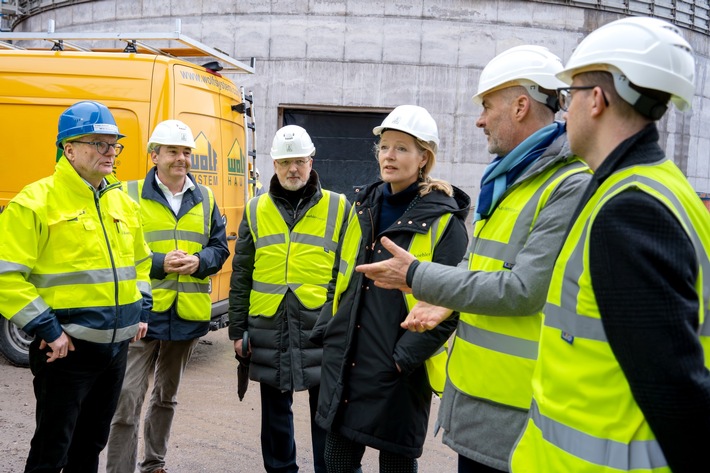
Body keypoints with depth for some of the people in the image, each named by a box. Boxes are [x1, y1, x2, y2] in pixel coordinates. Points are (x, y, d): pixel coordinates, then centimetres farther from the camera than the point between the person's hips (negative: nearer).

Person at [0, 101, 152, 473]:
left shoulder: (123, 203, 11)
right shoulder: (35, 202, -12)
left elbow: (140, 262, 24)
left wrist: (141, 311, 13)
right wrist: (47, 329, -18)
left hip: (116, 347, 7)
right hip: (67, 349, -7)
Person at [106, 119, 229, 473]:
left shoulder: (205, 199, 9)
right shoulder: (129, 195, -3)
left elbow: (220, 248, 10)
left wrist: (198, 261, -11)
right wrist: (159, 263, -19)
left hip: (188, 314, 5)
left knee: (167, 396, 20)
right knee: (127, 401, -9)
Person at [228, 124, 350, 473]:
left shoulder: (338, 207, 1)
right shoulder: (255, 210, 7)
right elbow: (241, 275, 9)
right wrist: (238, 329, 6)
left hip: (323, 329, -2)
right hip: (269, 330, 2)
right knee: (275, 412, 13)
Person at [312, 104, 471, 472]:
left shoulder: (443, 221, -10)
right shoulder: (364, 207, 8)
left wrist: (406, 357, -17)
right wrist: (327, 332, 10)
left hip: (398, 372, -5)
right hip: (344, 362, 6)